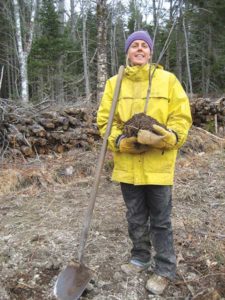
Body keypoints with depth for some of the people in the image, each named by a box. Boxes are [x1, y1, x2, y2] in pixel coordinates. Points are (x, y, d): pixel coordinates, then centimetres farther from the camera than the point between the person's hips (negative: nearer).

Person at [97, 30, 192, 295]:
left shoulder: (168, 79, -1)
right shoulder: (114, 83, 4)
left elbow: (182, 117, -3)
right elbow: (104, 120, 2)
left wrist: (168, 137, -22)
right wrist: (121, 141, -16)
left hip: (158, 164, -2)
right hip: (127, 164, 3)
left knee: (160, 220, 8)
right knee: (136, 218, 18)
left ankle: (165, 269, 26)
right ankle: (140, 258, 39)